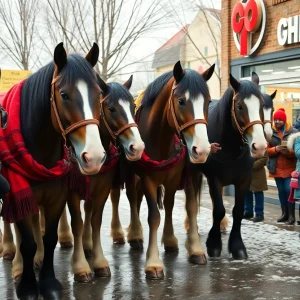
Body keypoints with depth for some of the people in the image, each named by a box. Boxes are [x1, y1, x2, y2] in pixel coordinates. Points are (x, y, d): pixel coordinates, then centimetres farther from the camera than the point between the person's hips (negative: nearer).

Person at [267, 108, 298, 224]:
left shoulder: (294, 132, -4)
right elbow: (266, 150, 1)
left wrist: (289, 151, -22)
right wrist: (276, 149, -19)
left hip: (290, 167, -3)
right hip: (276, 168, 3)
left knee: (289, 190, -7)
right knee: (281, 191, 9)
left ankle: (291, 215, 0)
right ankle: (284, 213, 17)